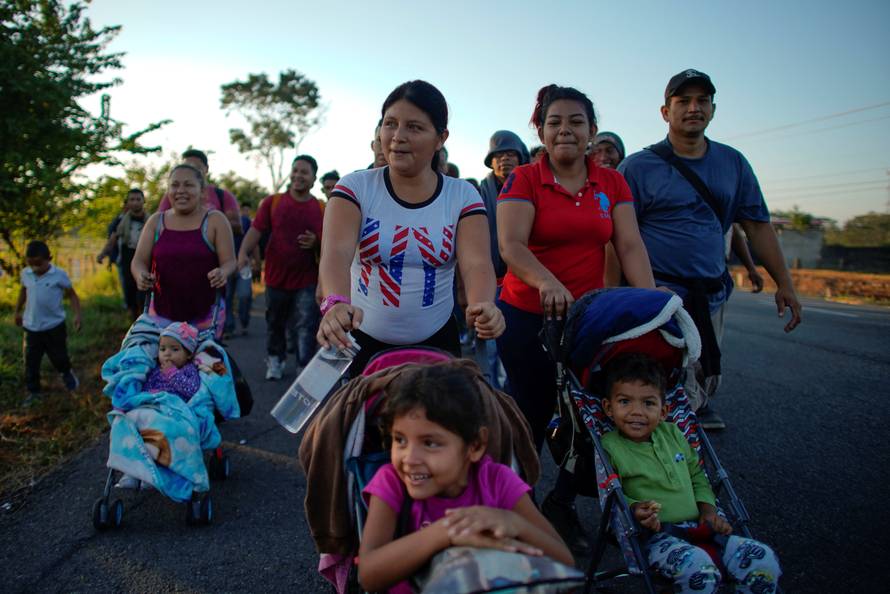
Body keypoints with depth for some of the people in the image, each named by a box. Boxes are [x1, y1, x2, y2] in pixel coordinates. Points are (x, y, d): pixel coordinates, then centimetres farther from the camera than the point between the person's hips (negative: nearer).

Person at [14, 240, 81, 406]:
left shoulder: (59, 275, -15)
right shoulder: (25, 274, -3)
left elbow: (71, 294, -7)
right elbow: (23, 291, 15)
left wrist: (77, 314, -17)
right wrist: (17, 311, 23)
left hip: (54, 326, -3)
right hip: (31, 327, 3)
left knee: (59, 357, 12)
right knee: (31, 362, 7)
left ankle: (67, 373, 44)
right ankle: (33, 391, 22)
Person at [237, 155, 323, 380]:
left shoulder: (321, 209, 0)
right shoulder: (272, 202, 1)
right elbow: (256, 229, -7)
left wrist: (316, 242, -17)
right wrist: (243, 252, -24)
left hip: (307, 280, -2)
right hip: (276, 277, 2)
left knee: (306, 326, -7)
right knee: (275, 323, 18)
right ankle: (275, 360, 39)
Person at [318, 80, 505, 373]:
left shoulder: (463, 196, -3)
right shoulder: (355, 187, -6)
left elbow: (477, 263, -16)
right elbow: (336, 252, -21)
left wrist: (483, 306, -38)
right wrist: (336, 302, -42)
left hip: (435, 343, 1)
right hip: (360, 341, 0)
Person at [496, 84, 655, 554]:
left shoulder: (612, 183, 6)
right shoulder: (524, 180, -6)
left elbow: (630, 245, -2)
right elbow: (511, 245, -20)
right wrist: (547, 282, -38)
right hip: (527, 317, -4)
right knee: (531, 418, 5)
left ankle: (561, 505, 29)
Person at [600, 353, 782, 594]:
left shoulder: (673, 434, 13)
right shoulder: (609, 447, -5)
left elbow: (697, 476, 21)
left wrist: (708, 510, 7)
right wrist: (634, 509, -26)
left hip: (698, 528, 6)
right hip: (656, 536, -6)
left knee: (764, 560, -11)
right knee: (699, 569, -37)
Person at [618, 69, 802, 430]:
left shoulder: (733, 163, 11)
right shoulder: (637, 167, -4)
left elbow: (757, 225, 12)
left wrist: (784, 283, 8)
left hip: (713, 296, 5)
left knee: (706, 385, 15)